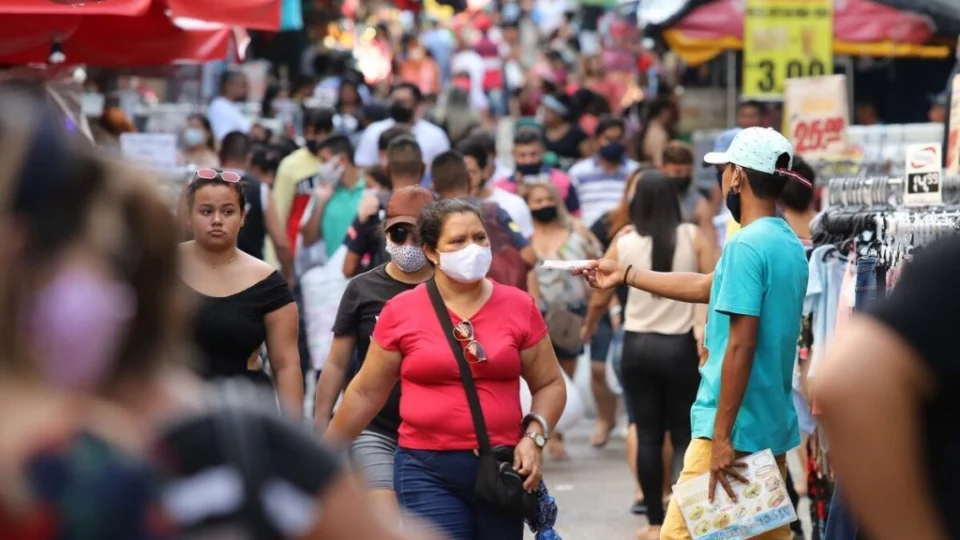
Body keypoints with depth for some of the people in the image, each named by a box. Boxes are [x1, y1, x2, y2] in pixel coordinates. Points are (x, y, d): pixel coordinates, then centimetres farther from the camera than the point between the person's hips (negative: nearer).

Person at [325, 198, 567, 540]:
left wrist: (533, 437, -6)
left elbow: (550, 384, 10)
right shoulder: (401, 312, 0)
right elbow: (366, 392, 9)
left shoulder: (519, 307, 3)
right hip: (428, 470, -2)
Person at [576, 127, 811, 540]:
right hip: (775, 429, 9)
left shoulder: (746, 246, -15)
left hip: (737, 429, -9)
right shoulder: (790, 244, 13)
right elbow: (705, 287, 24)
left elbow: (741, 346, -20)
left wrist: (722, 435, -19)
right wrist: (624, 275, 30)